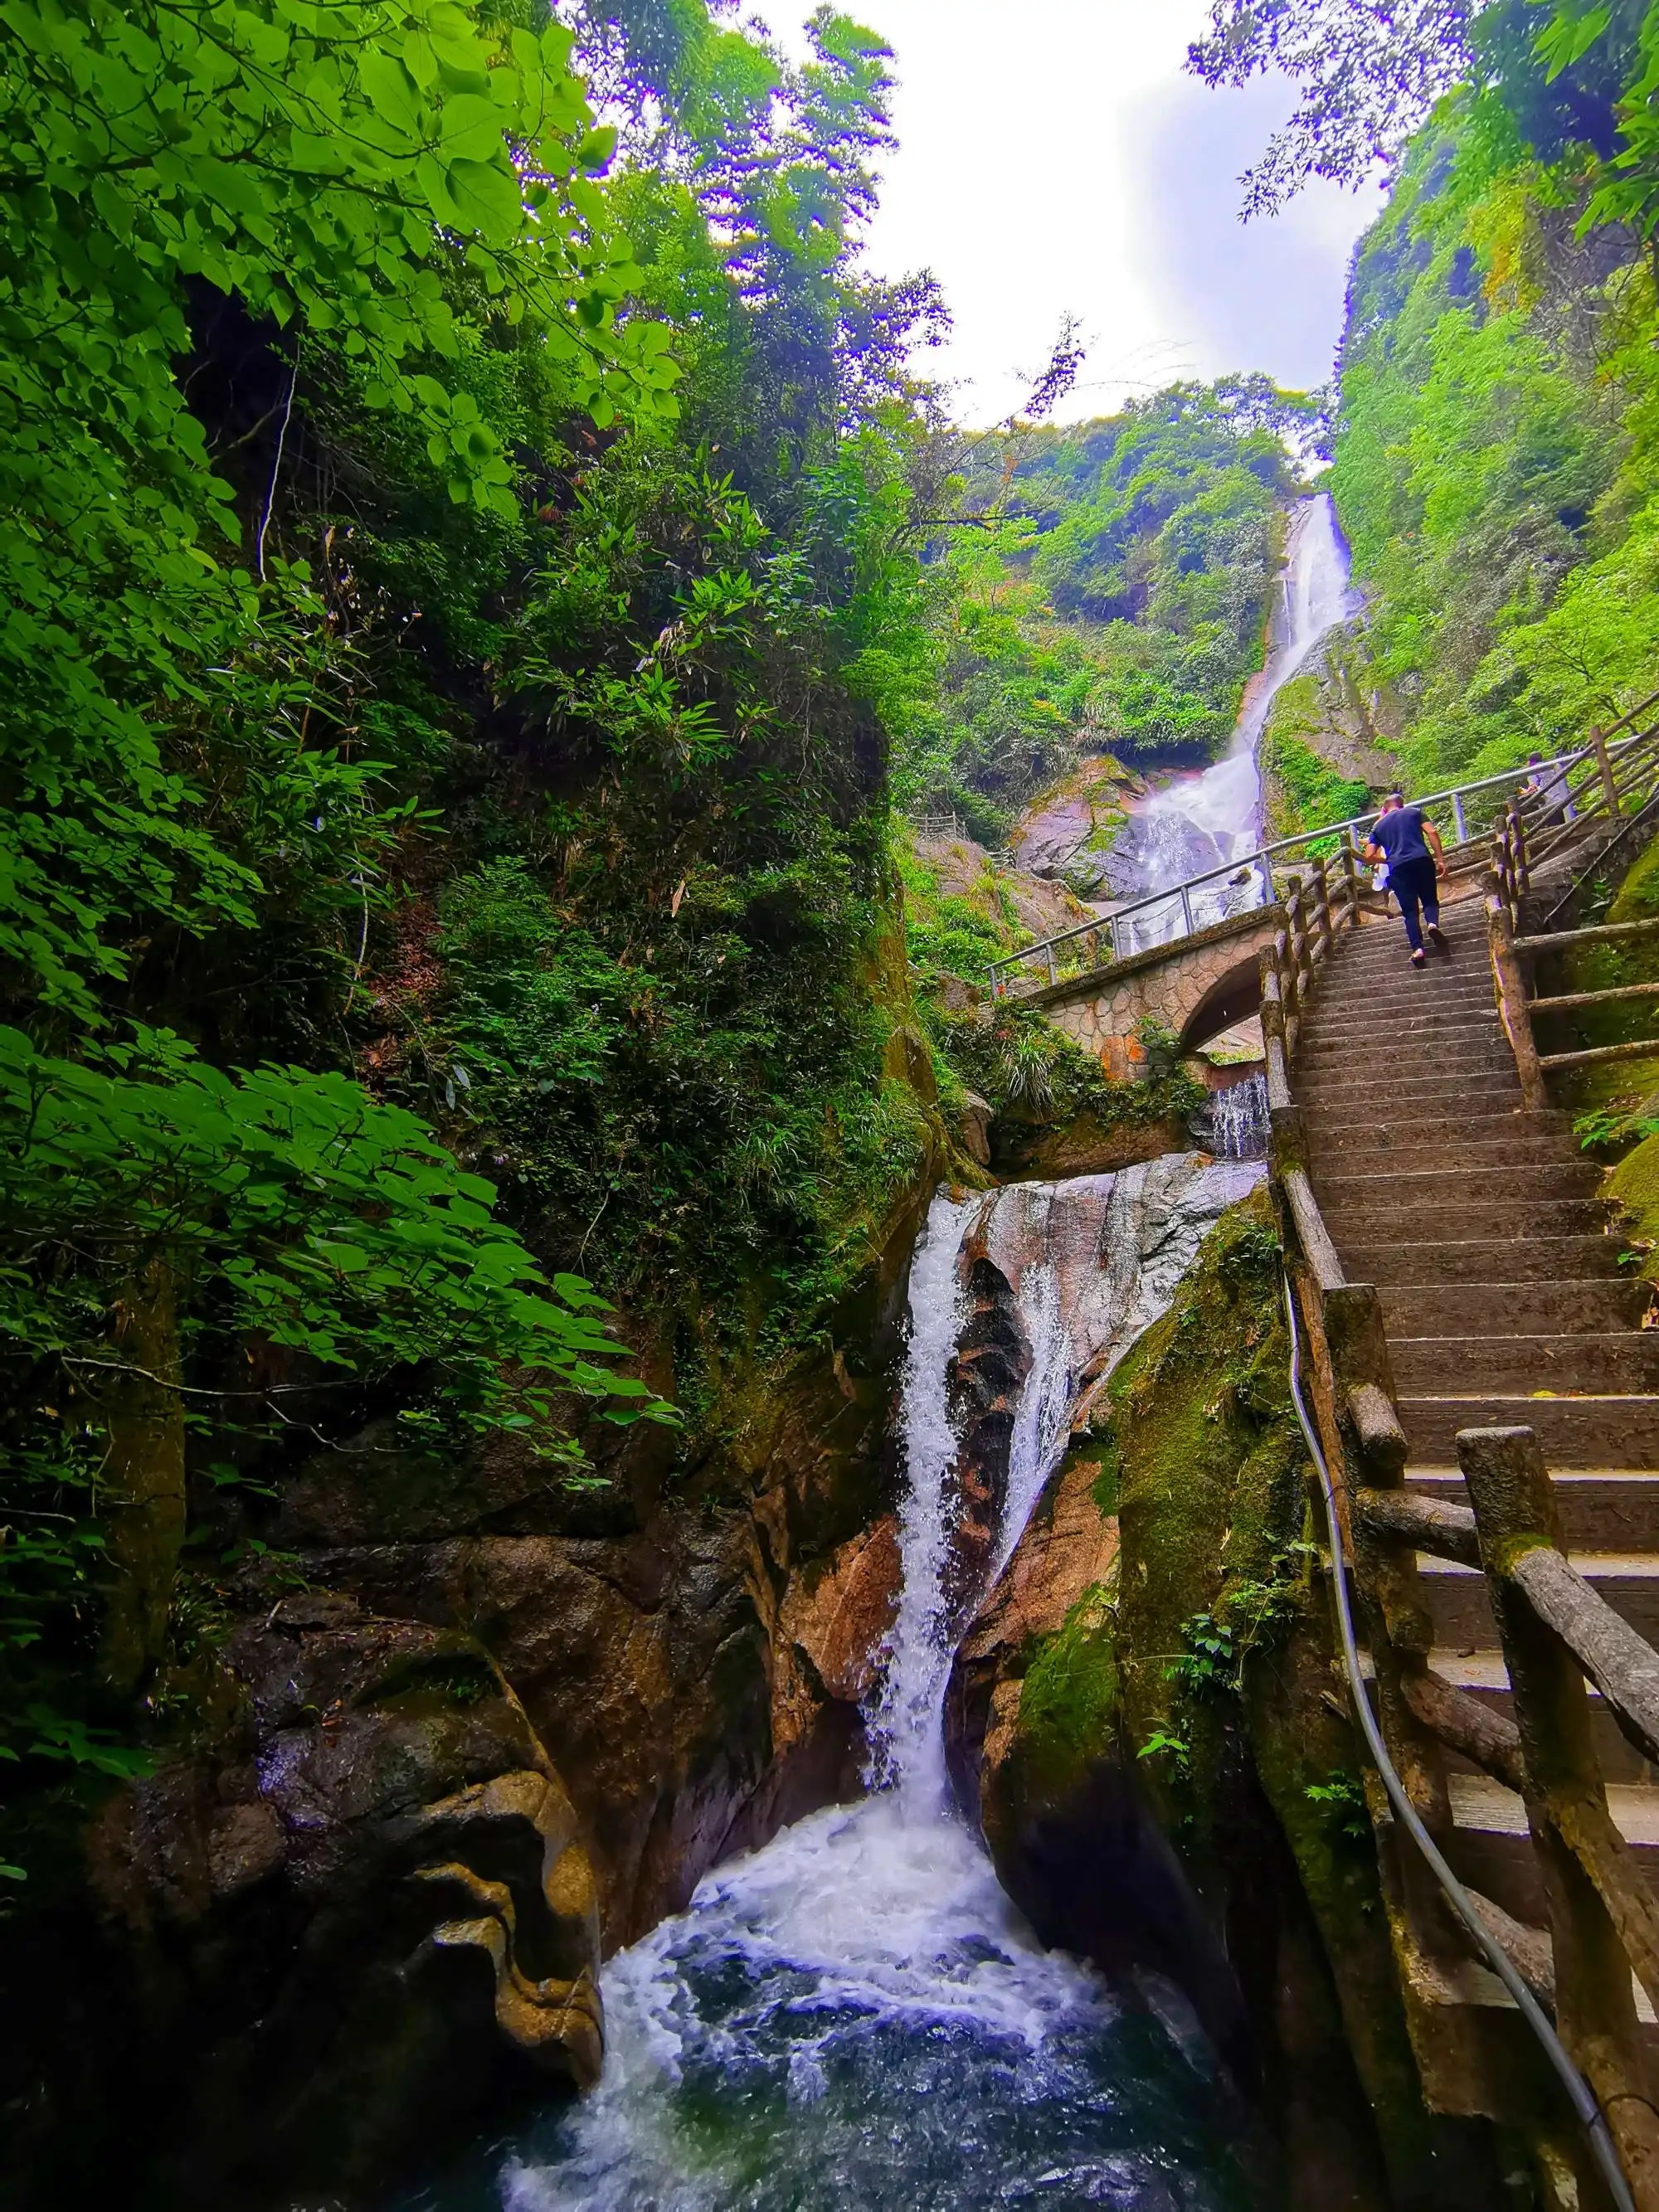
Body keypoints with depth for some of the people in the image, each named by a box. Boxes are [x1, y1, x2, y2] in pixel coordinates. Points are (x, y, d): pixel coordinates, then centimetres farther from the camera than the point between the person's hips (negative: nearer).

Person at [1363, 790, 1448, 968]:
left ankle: (1417, 948, -14)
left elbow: (1369, 855, 13)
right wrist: (1440, 859, 2)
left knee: (1410, 911, 5)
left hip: (1398, 868, 1)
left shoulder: (1378, 826, 20)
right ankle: (1433, 924, -19)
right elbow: (1432, 832, 3)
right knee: (1430, 900, 14)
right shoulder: (1414, 812, 17)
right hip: (1422, 860, 0)